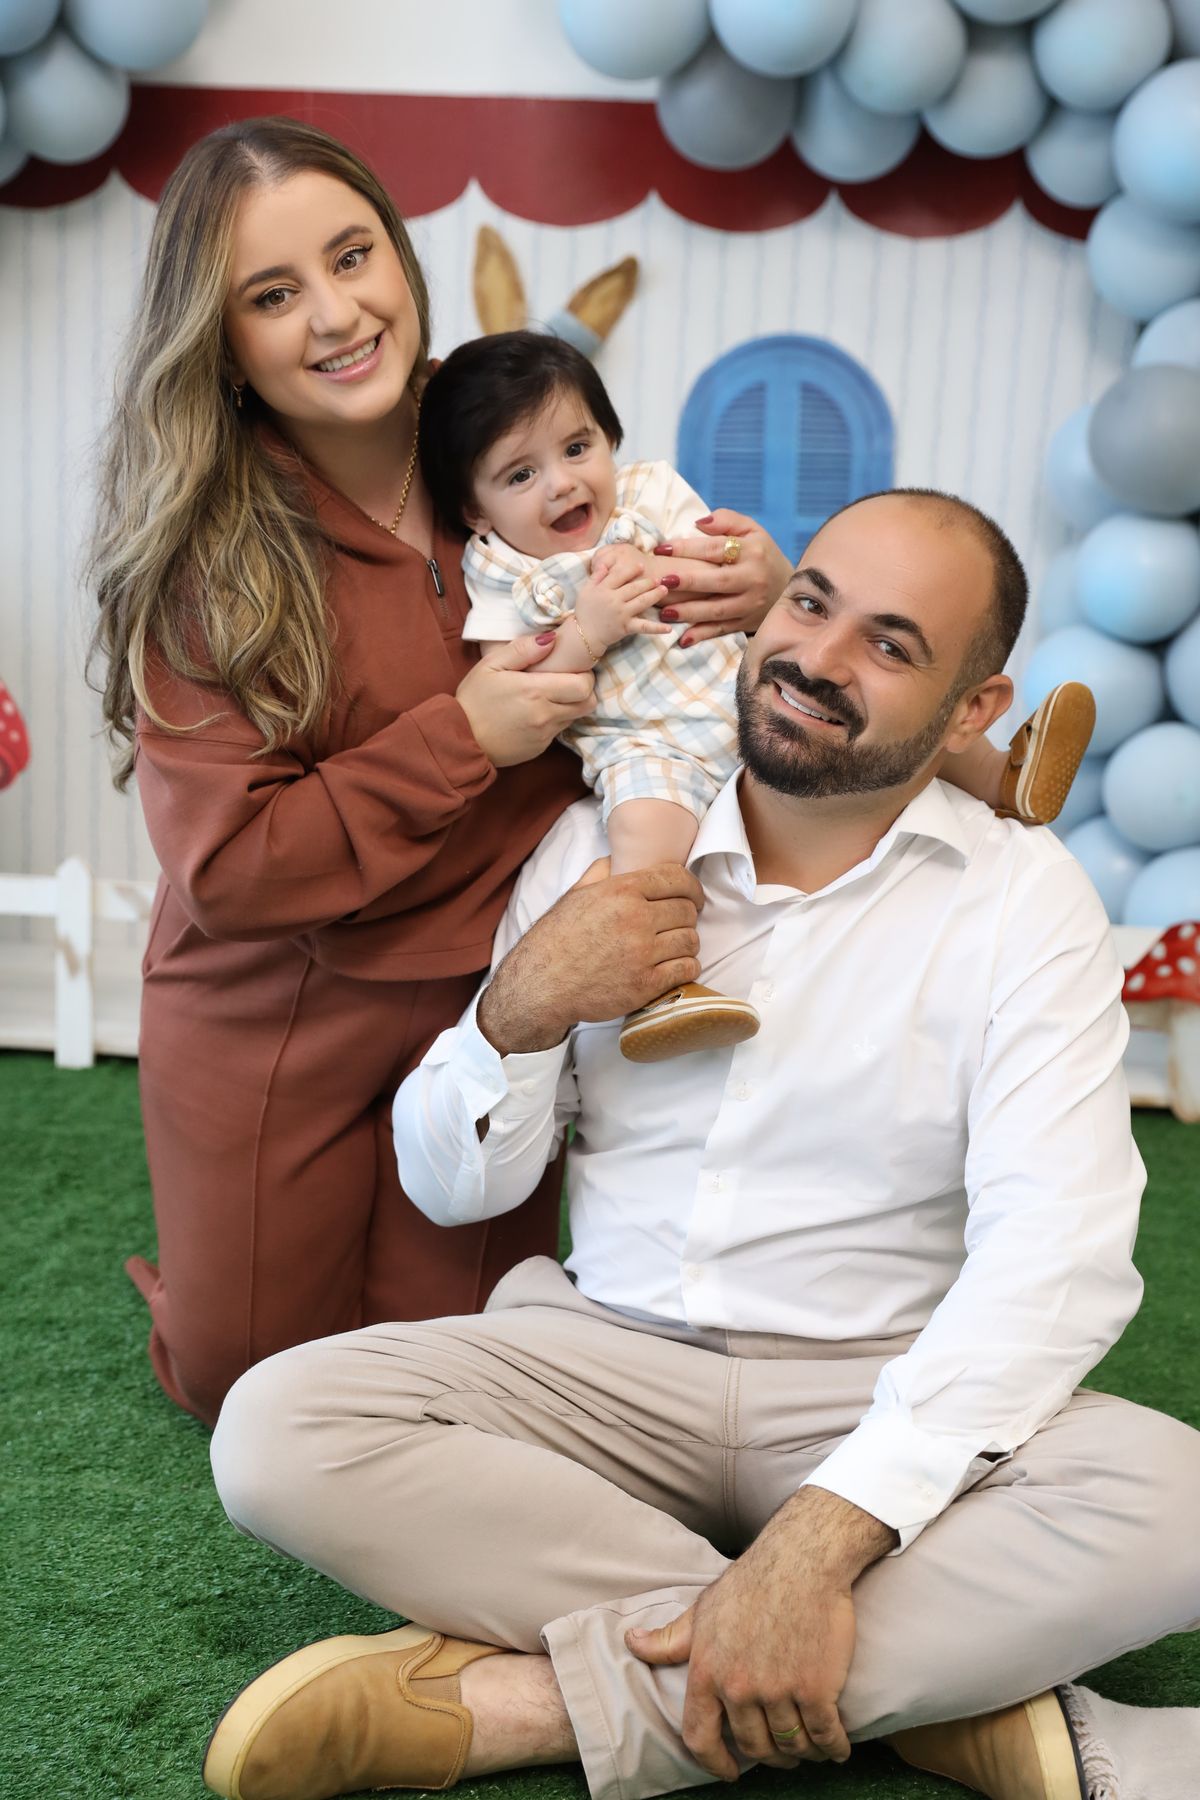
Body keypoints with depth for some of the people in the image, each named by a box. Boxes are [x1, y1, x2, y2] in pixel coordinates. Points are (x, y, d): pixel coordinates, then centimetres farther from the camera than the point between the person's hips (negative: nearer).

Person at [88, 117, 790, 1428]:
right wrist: (463, 737, -24)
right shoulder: (198, 557, -16)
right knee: (242, 1381, 12)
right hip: (270, 1025, -2)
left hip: (485, 1000, 2)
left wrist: (761, 595, -17)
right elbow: (224, 867, -19)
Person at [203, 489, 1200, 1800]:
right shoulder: (605, 843, 4)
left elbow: (1054, 1253, -18)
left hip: (879, 1399, -2)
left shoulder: (1024, 897, -4)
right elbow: (451, 1188, 7)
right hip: (607, 1359, 2)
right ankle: (938, 1684, -20)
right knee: (276, 1429, -23)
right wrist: (524, 1012, -15)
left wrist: (819, 1539, -30)